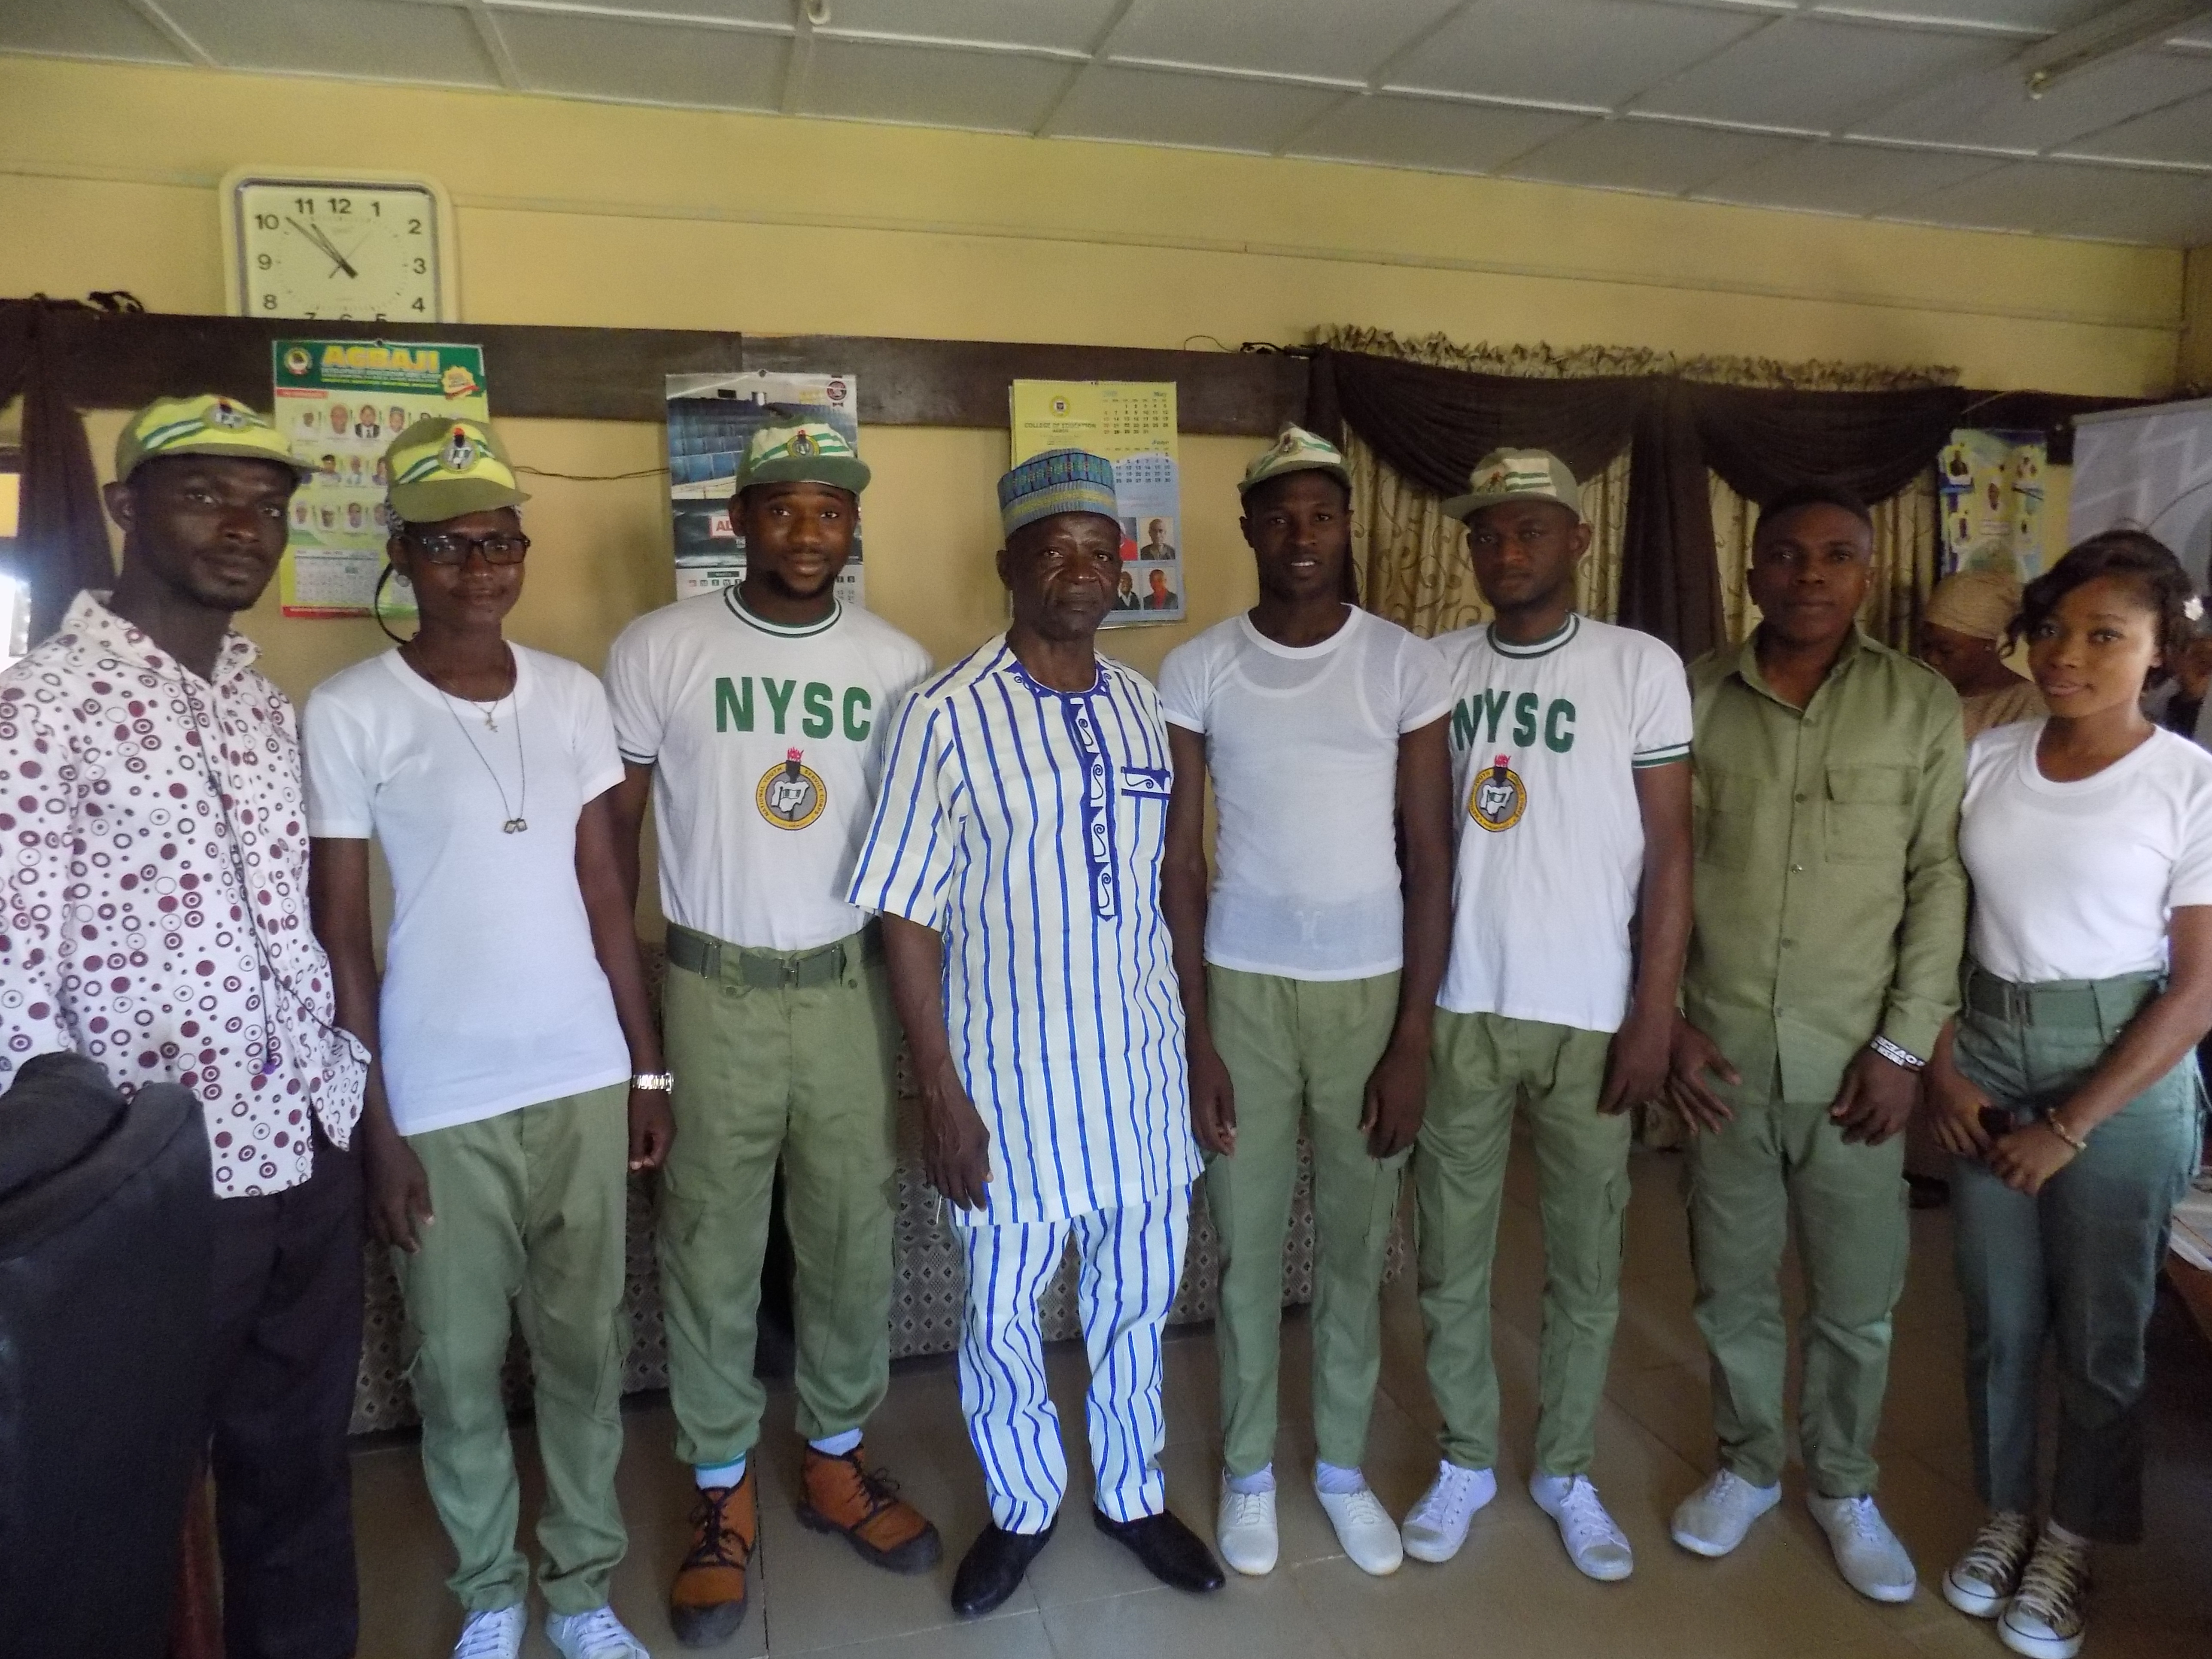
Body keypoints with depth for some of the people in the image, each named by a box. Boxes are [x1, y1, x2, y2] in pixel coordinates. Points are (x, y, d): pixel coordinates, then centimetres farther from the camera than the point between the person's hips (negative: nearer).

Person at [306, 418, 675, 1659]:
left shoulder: (575, 696, 2)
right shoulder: (349, 713, -8)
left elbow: (605, 891, 6)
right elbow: (340, 937, -6)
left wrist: (649, 1065, 6)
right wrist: (376, 1130, -7)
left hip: (583, 1079, 3)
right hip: (440, 1102, -3)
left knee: (588, 1345, 13)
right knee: (460, 1366, 12)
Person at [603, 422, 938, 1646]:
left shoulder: (900, 665, 1)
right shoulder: (657, 651, -5)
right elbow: (612, 828, 1)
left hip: (850, 985, 2)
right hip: (713, 992, -2)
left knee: (853, 1234, 13)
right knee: (710, 1246, 10)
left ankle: (835, 1458, 35)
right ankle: (722, 1491, 30)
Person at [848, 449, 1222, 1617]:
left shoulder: (1140, 706, 3)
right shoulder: (947, 715, -12)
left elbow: (1166, 881, 9)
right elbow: (907, 916, -10)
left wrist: (1194, 1036, 9)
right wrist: (941, 1093, -12)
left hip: (1139, 1062, 4)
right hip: (1010, 1073, -4)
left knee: (1137, 1295, 18)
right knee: (1000, 1313, 14)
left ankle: (1131, 1493, 43)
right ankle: (1022, 1506, 40)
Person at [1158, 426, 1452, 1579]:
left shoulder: (1405, 665, -4)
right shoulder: (1197, 670, -3)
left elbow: (1429, 859, -3)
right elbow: (1180, 859, -2)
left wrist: (1413, 1037, -6)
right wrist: (1194, 1033, -5)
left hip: (1370, 989, 0)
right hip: (1242, 987, 0)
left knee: (1355, 1248, 13)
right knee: (1248, 1246, 11)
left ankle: (1345, 1467, 35)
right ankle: (1248, 1470, 32)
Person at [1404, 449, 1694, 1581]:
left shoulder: (1641, 667, -3)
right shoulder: (1435, 667, 4)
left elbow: (1667, 851, -3)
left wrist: (1653, 1017, -8)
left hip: (1589, 1017, -1)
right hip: (1458, 1009, 2)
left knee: (1586, 1266, 12)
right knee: (1452, 1256, 11)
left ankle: (1567, 1472, 32)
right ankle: (1465, 1461, 31)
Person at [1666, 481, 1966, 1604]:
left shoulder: (1923, 705, -1)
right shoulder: (1695, 697, 0)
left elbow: (1941, 882, -2)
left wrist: (1905, 1046, -7)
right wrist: (1668, 1022, -3)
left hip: (1857, 1055, 0)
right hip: (1722, 1049, 1)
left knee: (1856, 1299, 12)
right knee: (1732, 1286, 14)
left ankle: (1844, 1487, 35)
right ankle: (1748, 1464, 37)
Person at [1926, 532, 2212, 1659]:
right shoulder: (1988, 760, 0)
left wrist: (2071, 1128, -12)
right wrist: (1942, 1068, -4)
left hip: (2121, 1073, -3)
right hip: (1989, 1057, 3)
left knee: (2099, 1330, 10)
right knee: (1998, 1316, 14)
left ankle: (2069, 1543, 31)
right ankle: (2003, 1513, 35)